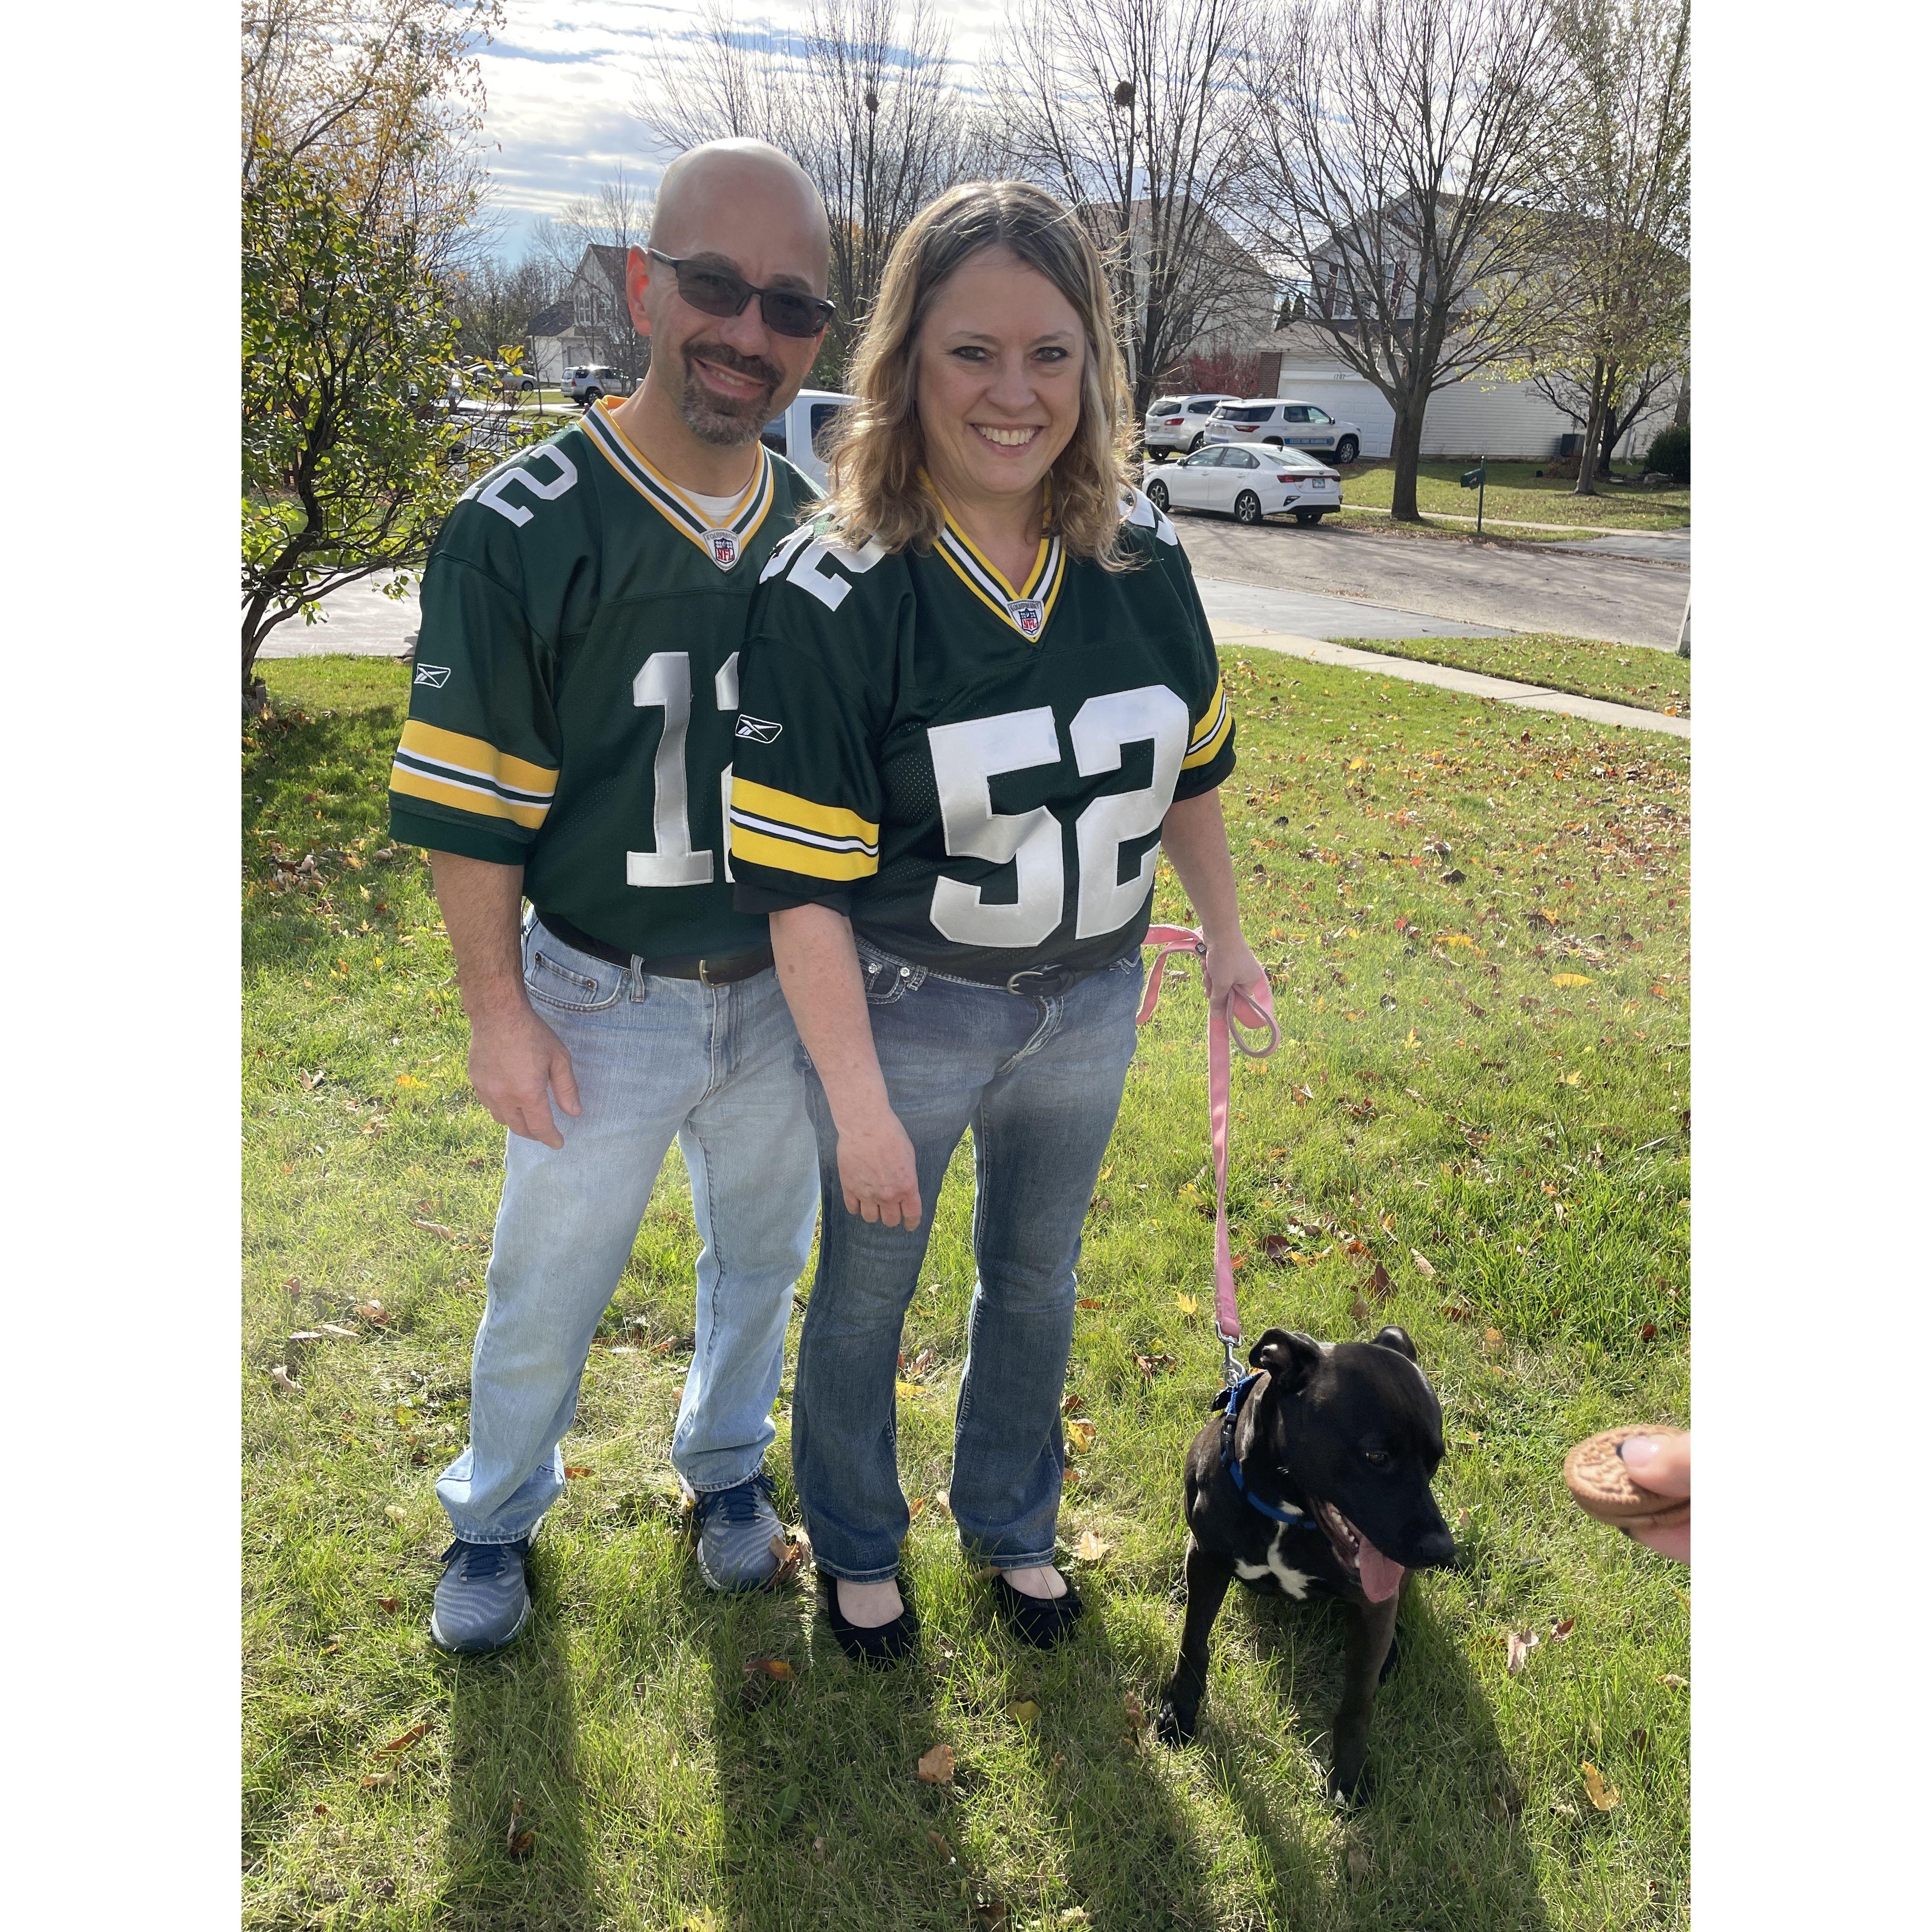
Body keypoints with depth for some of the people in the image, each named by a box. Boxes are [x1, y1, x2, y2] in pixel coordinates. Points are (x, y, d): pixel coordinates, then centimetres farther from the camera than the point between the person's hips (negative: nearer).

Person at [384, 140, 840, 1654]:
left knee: (761, 1257, 22)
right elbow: (468, 805, -12)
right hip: (601, 1003, -3)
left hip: (783, 990, 4)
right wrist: (501, 1010, -11)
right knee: (548, 1289, 14)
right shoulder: (519, 531, -15)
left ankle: (727, 1465, 49)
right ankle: (497, 1514, 42)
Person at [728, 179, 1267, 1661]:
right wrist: (860, 1105, -19)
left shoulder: (1142, 552, -6)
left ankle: (1012, 1523, 50)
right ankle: (858, 1549, 46)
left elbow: (1189, 761, 9)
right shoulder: (836, 592, -21)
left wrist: (1226, 935, 13)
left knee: (1037, 1284, 23)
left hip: (1092, 1002, 4)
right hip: (905, 1012, -4)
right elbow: (800, 881, -20)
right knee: (868, 1294, 17)